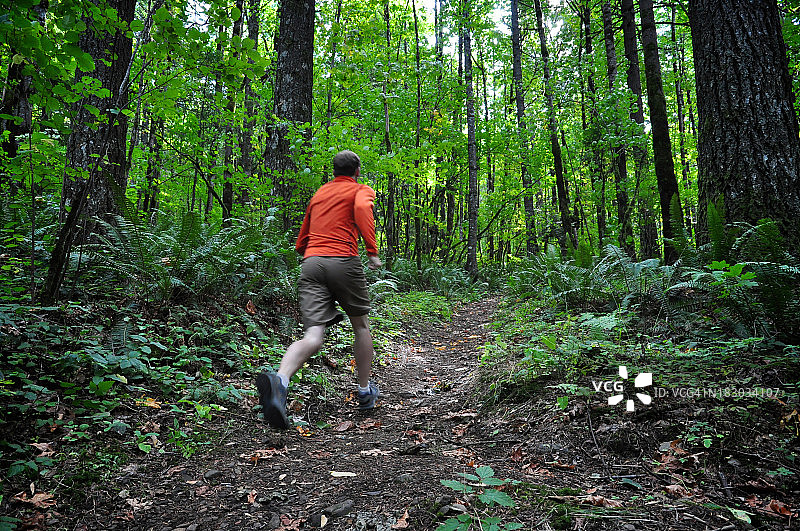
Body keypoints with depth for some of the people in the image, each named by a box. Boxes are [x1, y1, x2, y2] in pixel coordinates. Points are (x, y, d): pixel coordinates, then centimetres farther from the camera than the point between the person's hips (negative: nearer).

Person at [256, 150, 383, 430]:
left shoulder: (319, 193, 28)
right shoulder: (361, 190, 12)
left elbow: (301, 243, 31)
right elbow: (362, 208, -15)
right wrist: (372, 251, -17)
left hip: (310, 262, 4)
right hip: (343, 261, -4)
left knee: (313, 336, -7)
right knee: (361, 325, 17)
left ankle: (279, 380, -35)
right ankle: (365, 391, 25)